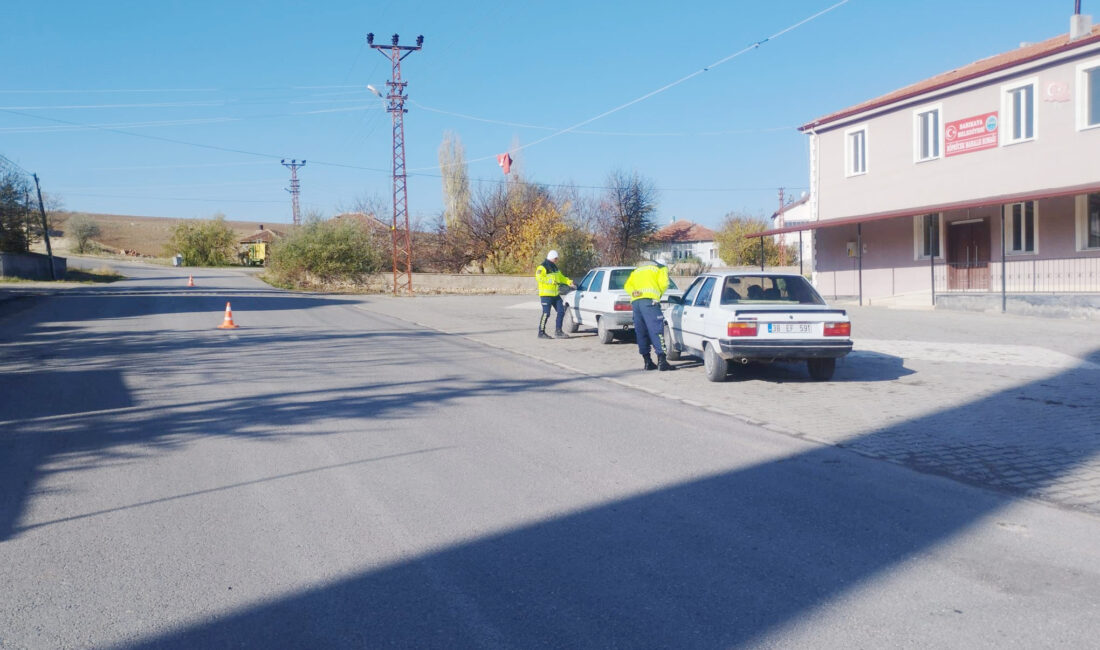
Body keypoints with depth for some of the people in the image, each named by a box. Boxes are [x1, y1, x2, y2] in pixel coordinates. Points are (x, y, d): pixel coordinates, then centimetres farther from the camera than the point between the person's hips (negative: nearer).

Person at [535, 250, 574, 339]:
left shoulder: (554, 267, 18)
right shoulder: (542, 267, -10)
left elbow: (561, 277, 27)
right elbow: (538, 277, -25)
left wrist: (570, 282, 13)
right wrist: (551, 281, -27)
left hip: (555, 294, 9)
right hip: (546, 295, -9)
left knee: (561, 311, 7)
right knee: (546, 313, -9)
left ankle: (558, 332, 14)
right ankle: (541, 332, 2)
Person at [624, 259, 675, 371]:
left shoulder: (636, 270, 33)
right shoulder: (661, 268, 19)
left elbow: (627, 285, 18)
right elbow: (663, 283, 1)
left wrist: (633, 292, 2)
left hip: (635, 301, 5)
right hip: (649, 300, -5)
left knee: (641, 332, 8)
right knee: (656, 331, -7)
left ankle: (647, 362, 10)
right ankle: (662, 361, -13)